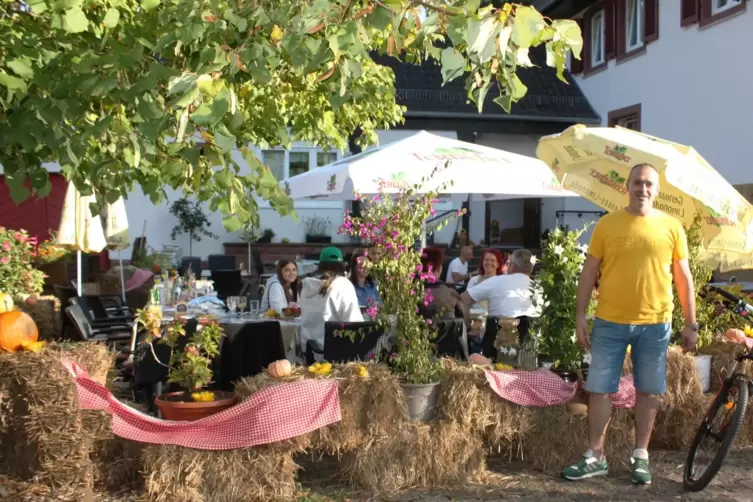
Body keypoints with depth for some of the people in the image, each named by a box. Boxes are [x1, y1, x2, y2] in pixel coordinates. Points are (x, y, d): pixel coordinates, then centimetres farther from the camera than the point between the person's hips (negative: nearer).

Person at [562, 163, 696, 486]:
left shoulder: (671, 227, 2)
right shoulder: (607, 224, 0)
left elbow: (683, 277, 6)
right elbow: (589, 272, 2)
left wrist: (691, 323, 3)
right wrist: (580, 316, -3)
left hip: (655, 324, 1)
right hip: (609, 322, 0)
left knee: (648, 391, 9)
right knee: (599, 389, 3)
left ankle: (640, 456, 23)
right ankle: (595, 457, 15)